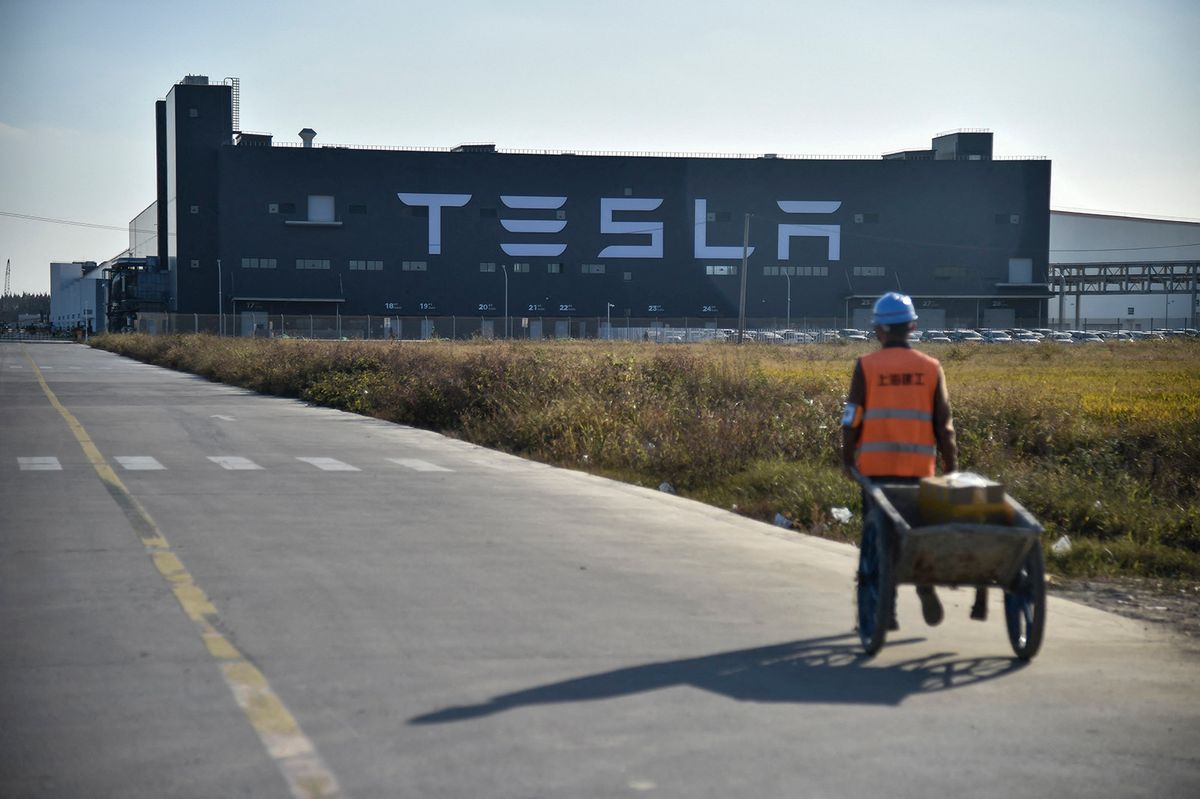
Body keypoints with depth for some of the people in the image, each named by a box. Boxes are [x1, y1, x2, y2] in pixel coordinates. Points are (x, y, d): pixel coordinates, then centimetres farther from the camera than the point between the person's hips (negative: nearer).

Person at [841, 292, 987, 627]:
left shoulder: (866, 366, -3)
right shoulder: (931, 368, 3)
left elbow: (852, 418, -2)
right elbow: (944, 423, 4)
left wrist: (847, 458, 11)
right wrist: (951, 467, 10)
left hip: (876, 467, -1)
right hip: (920, 467, 2)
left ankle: (885, 611, 8)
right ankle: (925, 580, -14)